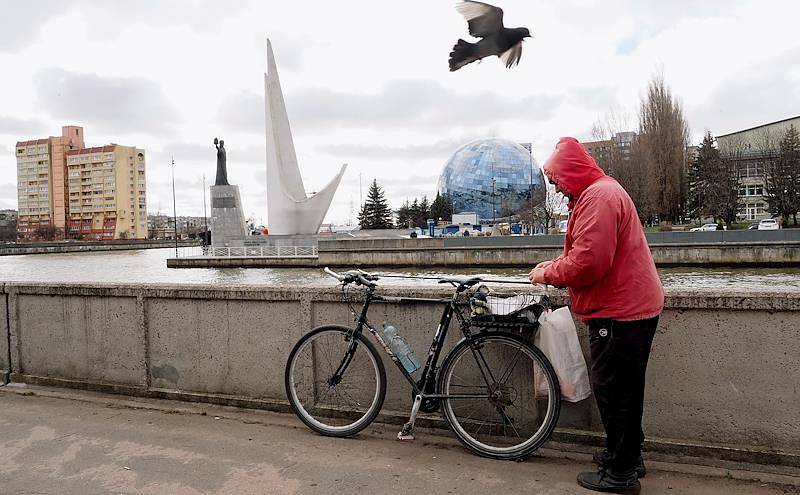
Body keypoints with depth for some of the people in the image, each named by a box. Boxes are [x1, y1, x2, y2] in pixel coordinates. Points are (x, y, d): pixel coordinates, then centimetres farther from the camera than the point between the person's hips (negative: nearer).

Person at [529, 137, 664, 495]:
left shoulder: (597, 197, -18)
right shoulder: (602, 191, 17)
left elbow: (588, 261, -27)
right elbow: (591, 254, 21)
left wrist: (548, 273, -12)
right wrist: (554, 267, 8)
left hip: (620, 311, -11)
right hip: (631, 305, 11)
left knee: (612, 390, 1)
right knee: (623, 388, 21)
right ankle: (627, 455, 36)